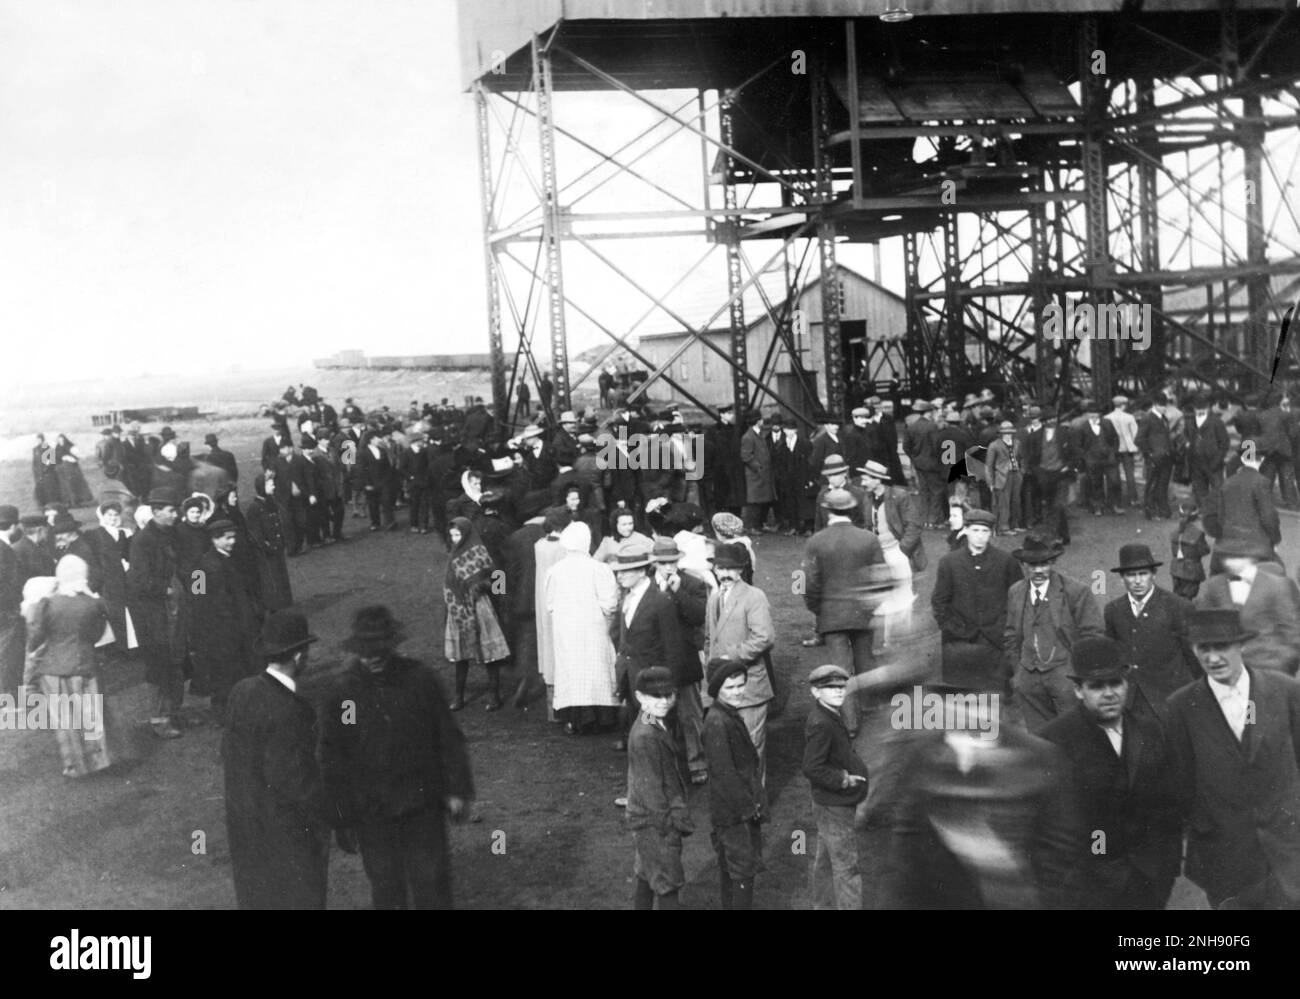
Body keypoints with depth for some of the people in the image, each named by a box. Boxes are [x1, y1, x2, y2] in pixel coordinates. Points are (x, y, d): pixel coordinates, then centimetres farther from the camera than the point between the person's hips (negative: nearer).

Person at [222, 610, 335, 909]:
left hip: (243, 819, 8)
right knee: (297, 897, 10)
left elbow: (229, 752, 4)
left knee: (256, 896, 24)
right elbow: (292, 778, -26)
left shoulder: (242, 691, -6)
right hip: (285, 826, -8)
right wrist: (333, 814, -14)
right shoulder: (287, 712, -29)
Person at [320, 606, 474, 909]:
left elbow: (449, 738, 1)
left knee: (431, 882, 6)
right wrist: (344, 816, -1)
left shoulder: (421, 679, -6)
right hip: (372, 813, 0)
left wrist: (458, 791, 1)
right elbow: (332, 760, -1)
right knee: (385, 883, 12)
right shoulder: (342, 694, -7)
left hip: (423, 805, 0)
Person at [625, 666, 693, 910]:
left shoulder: (657, 725, 4)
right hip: (655, 823, -9)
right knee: (668, 886, 0)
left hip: (646, 818, 9)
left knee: (646, 878, 21)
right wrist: (670, 823, -17)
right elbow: (650, 788, -23)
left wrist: (679, 814, 18)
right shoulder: (645, 736, -26)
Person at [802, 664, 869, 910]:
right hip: (835, 806, -10)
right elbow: (812, 768, -28)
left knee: (825, 860, 21)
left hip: (828, 803, 10)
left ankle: (824, 904, 33)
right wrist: (843, 780, -21)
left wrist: (854, 768, 7)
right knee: (846, 865, -2)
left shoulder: (829, 717, 6)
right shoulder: (821, 724, -24)